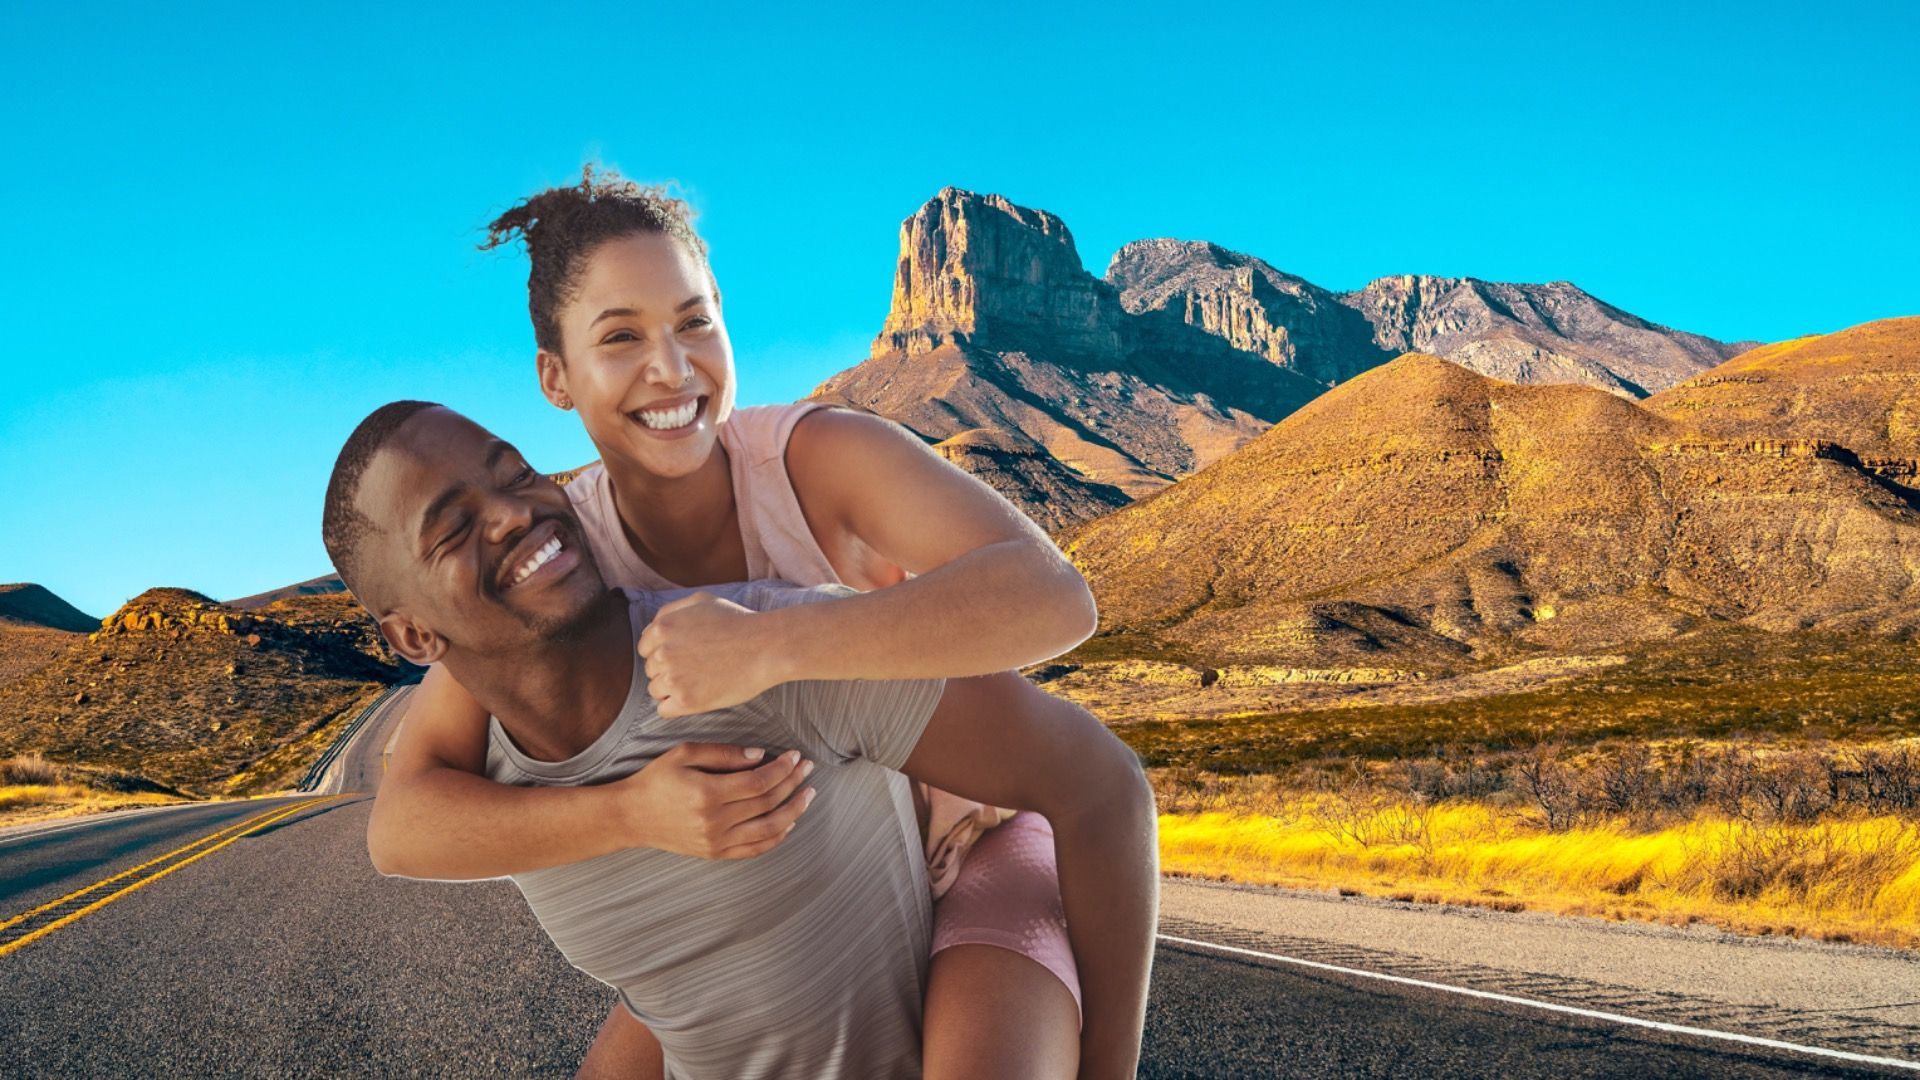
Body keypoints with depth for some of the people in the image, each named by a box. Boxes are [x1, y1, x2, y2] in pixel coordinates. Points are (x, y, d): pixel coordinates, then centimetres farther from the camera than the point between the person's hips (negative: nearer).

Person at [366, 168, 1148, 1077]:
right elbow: (402, 827, -23)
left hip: (981, 833, -5)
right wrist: (634, 813, -41)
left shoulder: (825, 453, -30)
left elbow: (1054, 599, -46)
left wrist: (766, 646, -54)